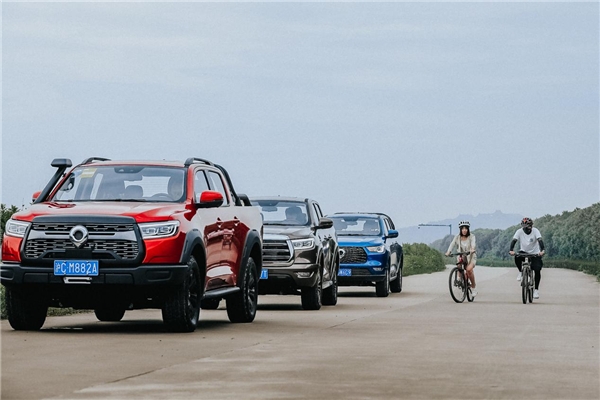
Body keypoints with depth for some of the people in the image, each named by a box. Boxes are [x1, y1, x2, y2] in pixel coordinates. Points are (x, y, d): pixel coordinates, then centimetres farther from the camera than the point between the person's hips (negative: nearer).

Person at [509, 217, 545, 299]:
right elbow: (514, 240, -25)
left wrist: (542, 250, -46)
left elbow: (540, 240, -29)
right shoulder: (519, 231, -14)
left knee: (537, 270, -16)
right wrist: (511, 250, -43)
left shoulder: (535, 231, -17)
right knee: (517, 258, -32)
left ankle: (536, 290, -3)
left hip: (535, 253, -1)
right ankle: (521, 272, -3)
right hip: (524, 252, 1)